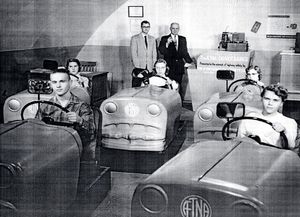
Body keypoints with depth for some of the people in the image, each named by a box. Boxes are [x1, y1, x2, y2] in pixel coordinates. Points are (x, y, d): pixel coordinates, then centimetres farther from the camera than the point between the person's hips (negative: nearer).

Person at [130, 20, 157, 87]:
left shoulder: (152, 39, 14)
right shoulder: (135, 38, 2)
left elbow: (154, 54, 12)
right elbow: (133, 54, -3)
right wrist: (137, 67, -11)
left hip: (150, 68, 3)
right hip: (139, 67, -3)